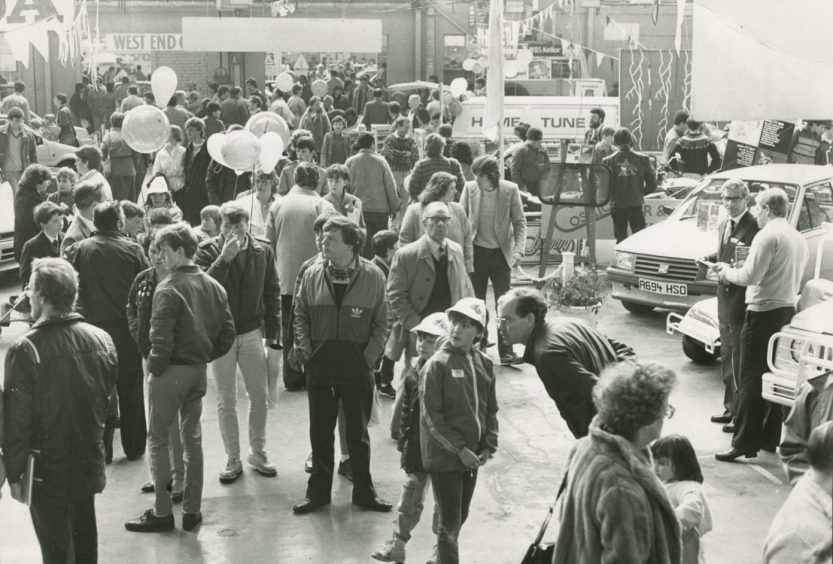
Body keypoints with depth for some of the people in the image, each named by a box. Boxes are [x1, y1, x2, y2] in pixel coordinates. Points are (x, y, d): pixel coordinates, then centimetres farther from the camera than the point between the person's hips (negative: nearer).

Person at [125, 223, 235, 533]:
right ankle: (192, 510, 19)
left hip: (171, 370, -6)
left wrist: (154, 368, -7)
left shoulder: (168, 289, -17)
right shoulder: (213, 286, 4)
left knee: (158, 439, 5)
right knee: (192, 437, 15)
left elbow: (161, 339, -21)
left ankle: (162, 512, 8)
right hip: (199, 370, 7)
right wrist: (205, 356, 13)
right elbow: (227, 334, 6)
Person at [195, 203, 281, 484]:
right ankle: (233, 459, 17)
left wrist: (273, 331, 3)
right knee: (226, 401, 6)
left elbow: (272, 293, 5)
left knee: (259, 396, 7)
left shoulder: (262, 250, -2)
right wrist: (224, 258, -31)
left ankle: (257, 451, 25)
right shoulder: (208, 251, -9)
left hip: (252, 332, 2)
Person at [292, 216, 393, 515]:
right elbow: (300, 316, 7)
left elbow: (381, 323, 1)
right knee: (320, 431, 11)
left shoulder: (373, 277, -6)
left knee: (358, 432, 10)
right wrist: (306, 352, -2)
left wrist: (368, 357, -7)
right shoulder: (312, 274, -2)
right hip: (320, 367, 2)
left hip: (357, 368, -1)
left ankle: (364, 490, 23)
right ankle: (318, 490, 24)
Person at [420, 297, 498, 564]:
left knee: (460, 517, 17)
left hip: (472, 456, 6)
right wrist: (459, 449, -15)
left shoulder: (484, 364, 4)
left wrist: (489, 445, -1)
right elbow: (431, 415, -15)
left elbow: (491, 409, 11)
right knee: (450, 523, -2)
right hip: (444, 456, -6)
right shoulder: (437, 364, -13)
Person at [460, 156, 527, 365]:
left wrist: (519, 250, -14)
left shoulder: (510, 190, -8)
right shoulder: (470, 188, -6)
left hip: (501, 254, -1)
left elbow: (520, 222, -3)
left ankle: (506, 352, 0)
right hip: (476, 253, 1)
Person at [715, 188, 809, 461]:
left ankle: (744, 443, -8)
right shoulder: (799, 239, 15)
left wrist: (727, 272, 1)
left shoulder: (768, 235, -13)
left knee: (750, 377, -6)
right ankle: (769, 437, 20)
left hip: (763, 311, -8)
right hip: (787, 309, 9)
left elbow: (750, 276, -19)